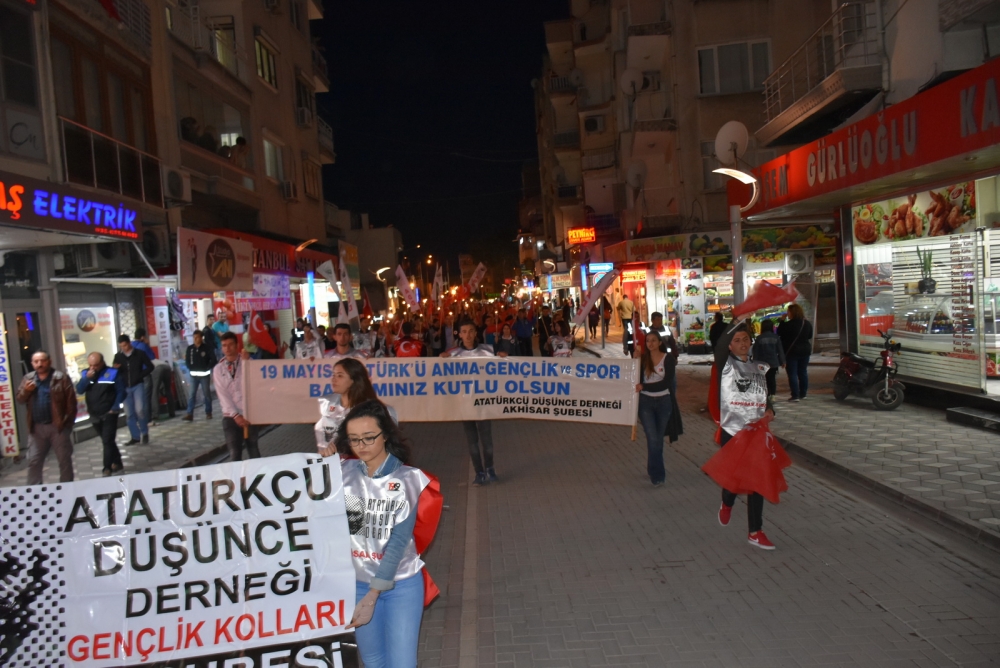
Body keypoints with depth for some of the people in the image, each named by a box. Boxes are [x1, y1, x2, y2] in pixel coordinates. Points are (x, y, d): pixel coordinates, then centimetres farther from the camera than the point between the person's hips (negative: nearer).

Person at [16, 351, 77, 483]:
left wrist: (68, 423, -11)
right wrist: (25, 391, -12)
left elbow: (71, 402, -8)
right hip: (36, 428, 4)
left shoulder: (61, 378, -6)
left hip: (58, 426, -4)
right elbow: (18, 399, 9)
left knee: (65, 460, 7)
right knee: (33, 462, 8)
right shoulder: (28, 378, 8)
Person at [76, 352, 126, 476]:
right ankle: (117, 462, 28)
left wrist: (115, 408, -15)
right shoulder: (86, 374, 5)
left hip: (109, 414, -5)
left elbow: (121, 392, -8)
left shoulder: (113, 373, -9)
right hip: (94, 415, 5)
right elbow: (79, 390, -4)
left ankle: (108, 468, -2)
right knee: (107, 441, 15)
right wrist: (87, 378, -18)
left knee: (107, 441, -6)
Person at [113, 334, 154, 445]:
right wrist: (116, 369, -13)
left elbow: (150, 366, 4)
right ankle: (135, 436, 15)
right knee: (129, 413, 5)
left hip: (138, 385, -3)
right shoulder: (118, 356, 5)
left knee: (139, 409, -17)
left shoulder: (139, 354, -2)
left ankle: (145, 433, 3)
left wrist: (140, 376, -7)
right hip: (125, 387, 4)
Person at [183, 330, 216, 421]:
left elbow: (213, 360, -6)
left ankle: (208, 412, 14)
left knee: (207, 394, 4)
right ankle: (189, 414, -1)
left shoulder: (207, 347, -5)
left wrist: (206, 369, -11)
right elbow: (187, 361, 9)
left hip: (204, 375, -2)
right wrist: (192, 369, -2)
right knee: (192, 394, 1)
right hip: (194, 375, 3)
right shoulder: (190, 348, 4)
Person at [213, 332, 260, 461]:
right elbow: (222, 395, -2)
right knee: (234, 453, 0)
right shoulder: (218, 369, 6)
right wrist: (235, 415, -12)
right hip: (230, 417, 1)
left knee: (253, 450, 7)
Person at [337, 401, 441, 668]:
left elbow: (399, 541, -15)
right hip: (357, 583, 3)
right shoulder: (342, 473, -4)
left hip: (401, 584, -2)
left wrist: (374, 595, -19)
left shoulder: (407, 479, -12)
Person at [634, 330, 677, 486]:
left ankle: (654, 471, 27)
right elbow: (638, 381, 2)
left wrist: (644, 386, -20)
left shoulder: (668, 359, -5)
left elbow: (667, 383, -16)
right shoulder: (643, 359, 2)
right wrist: (637, 360, -6)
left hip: (663, 402, 0)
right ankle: (657, 474, -1)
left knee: (659, 438, 11)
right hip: (645, 402, 0)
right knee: (653, 439, -8)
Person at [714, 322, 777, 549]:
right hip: (731, 431, -4)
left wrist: (770, 410, -4)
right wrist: (735, 322, -26)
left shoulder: (760, 368, 11)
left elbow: (766, 396, 17)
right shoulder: (726, 365, -3)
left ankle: (755, 532, 16)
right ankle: (727, 504, 37)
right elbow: (718, 346, -23)